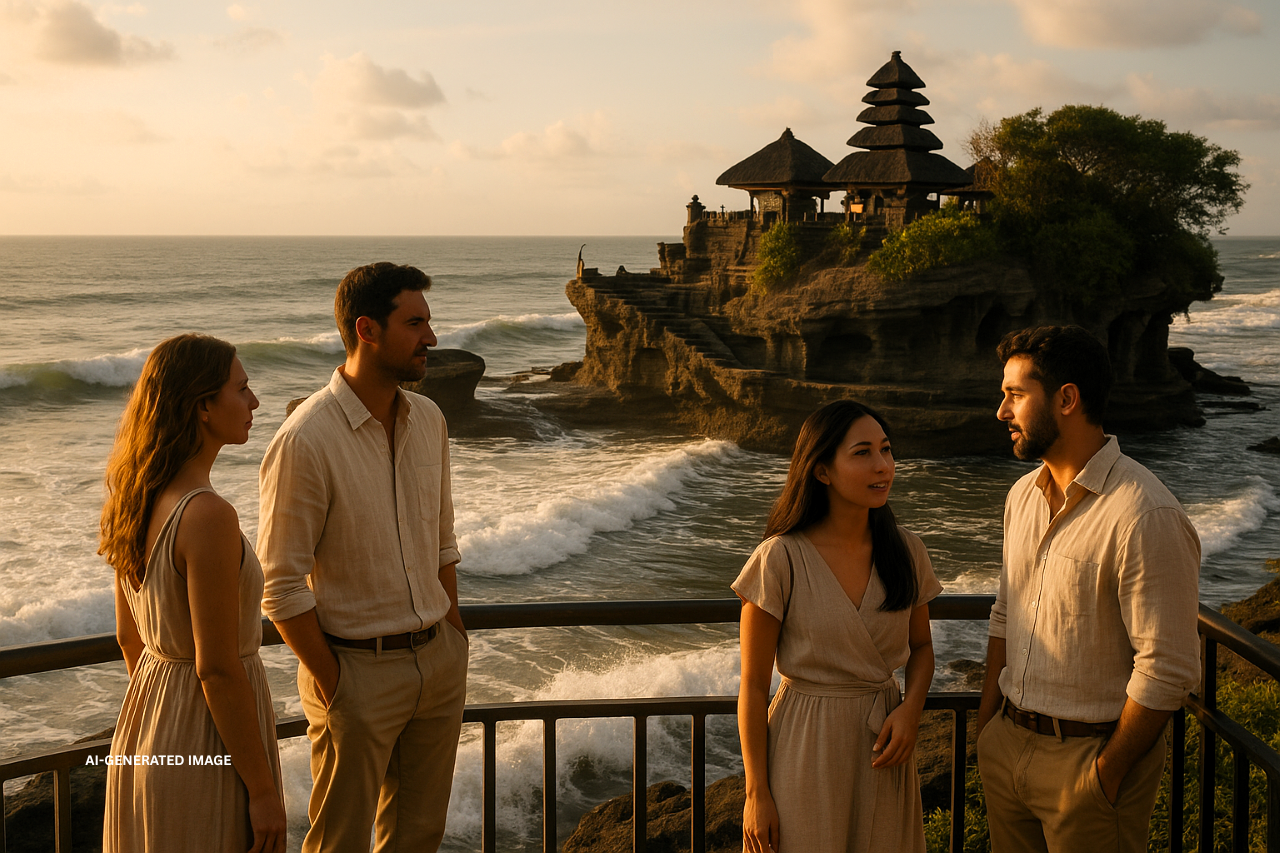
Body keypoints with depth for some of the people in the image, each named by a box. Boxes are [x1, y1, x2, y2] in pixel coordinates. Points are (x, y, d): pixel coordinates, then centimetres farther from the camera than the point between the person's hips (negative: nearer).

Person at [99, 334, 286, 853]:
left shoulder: (135, 497, 1)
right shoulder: (208, 517, -26)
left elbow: (128, 636, 11)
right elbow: (217, 670, -24)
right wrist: (263, 790, -16)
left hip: (144, 724, 8)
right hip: (205, 748, -8)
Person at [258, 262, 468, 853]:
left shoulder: (429, 420, 3)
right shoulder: (304, 442, -19)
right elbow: (282, 586, -16)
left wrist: (453, 635, 11)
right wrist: (331, 687, -12)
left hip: (439, 659, 6)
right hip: (358, 668, -6)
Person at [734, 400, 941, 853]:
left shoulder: (906, 551, -2)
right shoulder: (781, 559, -14)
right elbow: (753, 688, -9)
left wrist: (911, 708, -6)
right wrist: (756, 794, -9)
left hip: (881, 746, 4)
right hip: (806, 750, -4)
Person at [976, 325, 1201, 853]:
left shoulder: (1145, 517, -21)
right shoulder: (1024, 494, 5)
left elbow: (1169, 669, -21)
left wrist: (1108, 771, -14)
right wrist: (987, 723, 11)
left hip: (1092, 751, -7)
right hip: (1008, 744, 7)